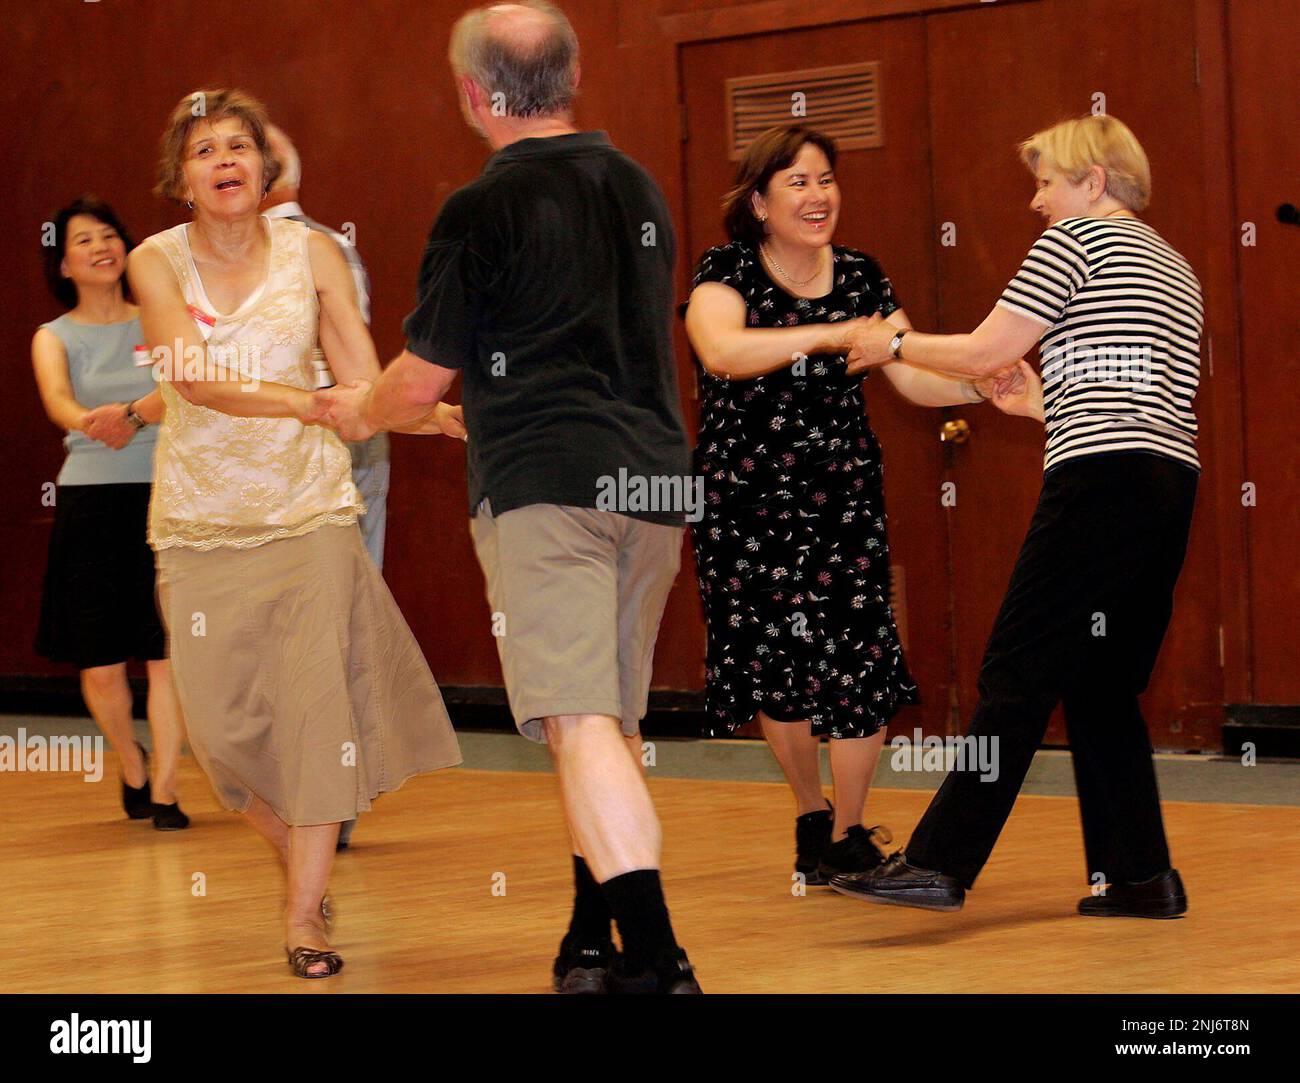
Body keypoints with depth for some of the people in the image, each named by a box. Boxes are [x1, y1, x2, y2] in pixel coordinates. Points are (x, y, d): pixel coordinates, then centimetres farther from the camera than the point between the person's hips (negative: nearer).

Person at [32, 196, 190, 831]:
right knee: (101, 666, 1)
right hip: (91, 501, 0)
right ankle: (132, 765, 27)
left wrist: (132, 413, -32)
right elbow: (57, 401, -15)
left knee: (167, 655, -7)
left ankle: (164, 789, 0)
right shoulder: (55, 337, 5)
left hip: (165, 496, 0)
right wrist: (92, 422, -38)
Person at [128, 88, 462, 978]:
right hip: (201, 520, 0)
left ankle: (306, 915, -5)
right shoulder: (157, 263, -4)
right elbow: (196, 380, -20)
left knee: (317, 697, -12)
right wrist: (313, 403, -34)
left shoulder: (312, 254, 0)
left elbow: (368, 386, -5)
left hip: (308, 511, 0)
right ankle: (300, 854, 28)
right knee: (223, 721, -1)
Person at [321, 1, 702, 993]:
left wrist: (359, 412, 24)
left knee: (581, 724, -12)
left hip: (544, 486, -7)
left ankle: (656, 959, -23)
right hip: (653, 478, 7)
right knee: (616, 721, 16)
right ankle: (594, 943, 27)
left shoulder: (483, 212, -5)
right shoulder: (640, 191, 16)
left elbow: (421, 383, 0)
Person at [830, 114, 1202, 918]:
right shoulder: (1176, 268, 25)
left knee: (1019, 673, -9)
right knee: (1103, 685, 12)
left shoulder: (1077, 241, 0)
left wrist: (894, 345, 10)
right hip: (1173, 482, 8)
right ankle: (1141, 875, 7)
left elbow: (986, 350, -4)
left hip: (1102, 478, -8)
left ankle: (940, 862, -10)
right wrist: (1047, 405, 30)